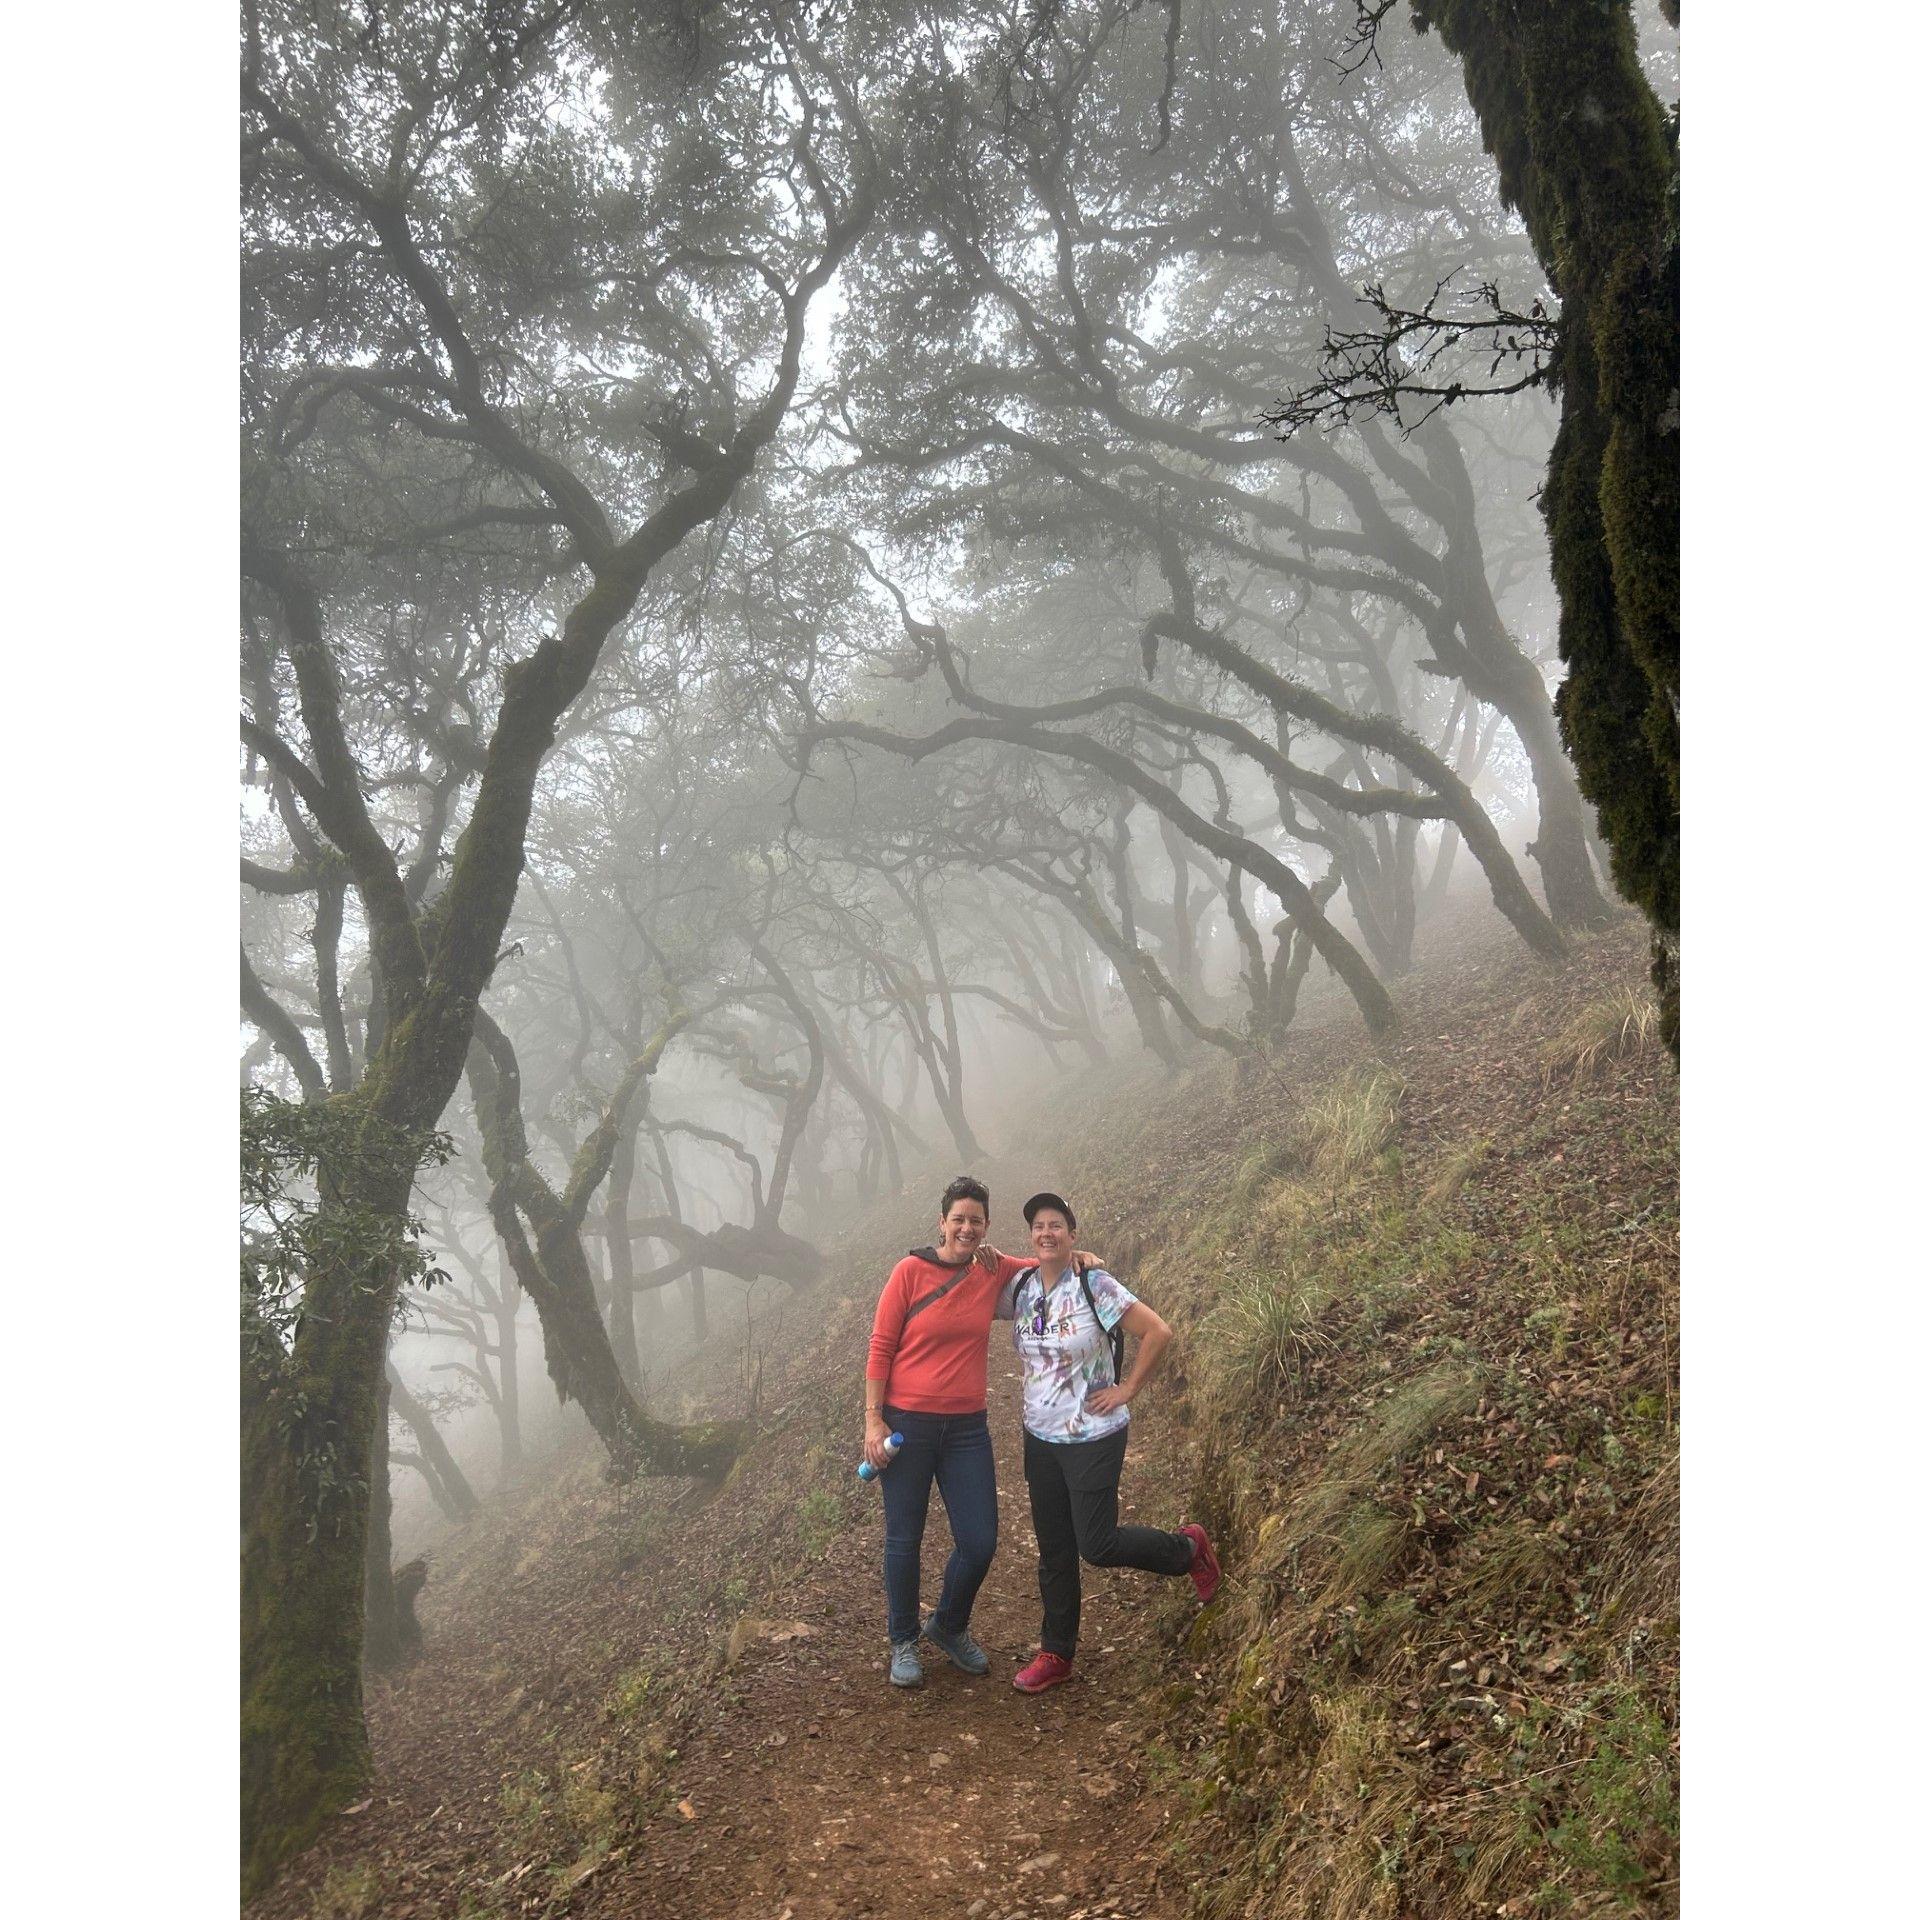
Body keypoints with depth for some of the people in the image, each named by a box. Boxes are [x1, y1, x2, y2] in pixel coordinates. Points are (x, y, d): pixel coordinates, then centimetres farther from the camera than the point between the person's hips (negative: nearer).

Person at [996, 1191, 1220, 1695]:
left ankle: (1187, 1547, 23)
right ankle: (1056, 1655, 27)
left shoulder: (1094, 1285, -17)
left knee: (1097, 1545, -2)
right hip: (1040, 1439, 6)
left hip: (1092, 1438, -5)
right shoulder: (1020, 1287, 0)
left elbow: (1158, 1332, -17)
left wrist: (1128, 1389, -13)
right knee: (1054, 1552, 13)